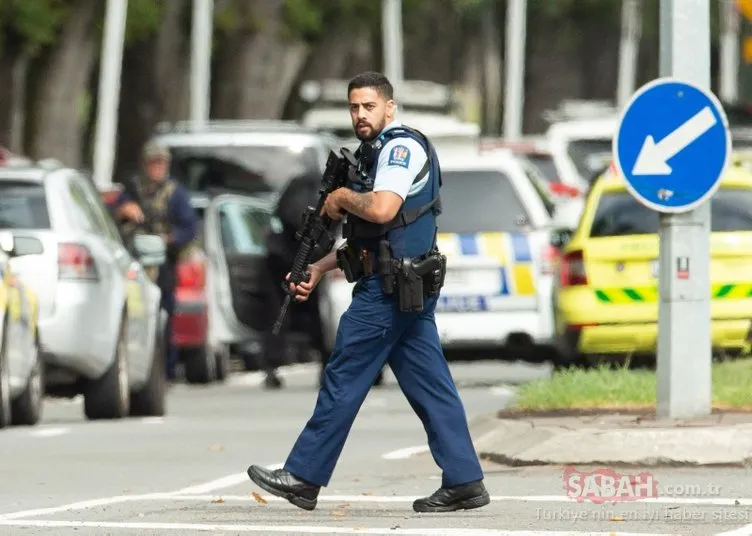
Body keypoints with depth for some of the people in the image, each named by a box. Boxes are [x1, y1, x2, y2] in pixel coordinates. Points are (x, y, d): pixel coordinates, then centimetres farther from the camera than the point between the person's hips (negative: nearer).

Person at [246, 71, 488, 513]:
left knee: (345, 378, -3)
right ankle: (464, 481, 2)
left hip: (390, 288, -10)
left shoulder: (401, 145, -11)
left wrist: (342, 198, -9)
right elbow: (366, 237, 25)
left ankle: (304, 477, 2)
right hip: (409, 288, 10)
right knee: (429, 384, 5)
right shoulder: (380, 152, 21)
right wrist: (320, 269, 17)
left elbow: (382, 209, -27)